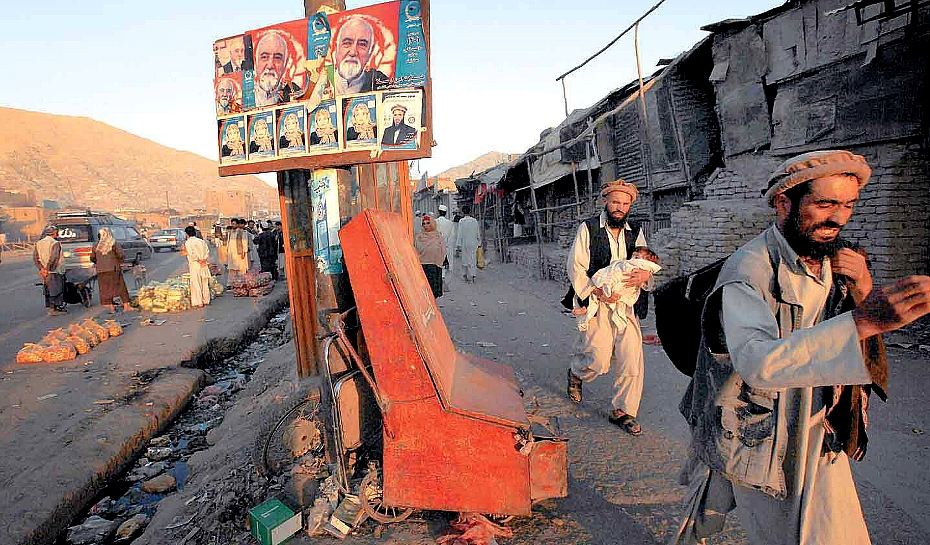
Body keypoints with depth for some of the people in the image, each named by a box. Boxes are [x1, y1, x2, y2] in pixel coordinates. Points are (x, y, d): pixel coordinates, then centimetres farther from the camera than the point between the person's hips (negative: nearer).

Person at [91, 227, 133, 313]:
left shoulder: (96, 245, 8)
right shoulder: (114, 243, -3)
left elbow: (92, 258, 13)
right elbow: (121, 255, -13)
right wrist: (120, 261, 7)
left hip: (101, 271, 3)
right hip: (113, 269, -3)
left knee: (106, 289, 8)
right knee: (121, 287, 3)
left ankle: (111, 308, 9)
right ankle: (126, 306, 2)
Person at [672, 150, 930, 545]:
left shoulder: (839, 262, 2)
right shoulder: (748, 269, -22)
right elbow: (756, 361, -37)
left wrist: (864, 293, -11)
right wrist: (862, 320, -44)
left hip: (820, 436, 7)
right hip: (759, 435, -6)